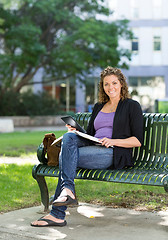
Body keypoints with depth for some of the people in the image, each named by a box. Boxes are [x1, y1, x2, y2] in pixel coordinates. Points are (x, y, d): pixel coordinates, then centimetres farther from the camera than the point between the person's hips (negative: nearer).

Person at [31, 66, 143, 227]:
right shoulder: (98, 107, 26)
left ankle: (57, 214, -26)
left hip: (114, 154, -6)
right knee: (69, 137, -26)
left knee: (65, 155, -25)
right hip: (93, 148, 6)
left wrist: (113, 141, -15)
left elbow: (138, 141, 0)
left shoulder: (132, 106, 8)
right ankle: (67, 189, -35)